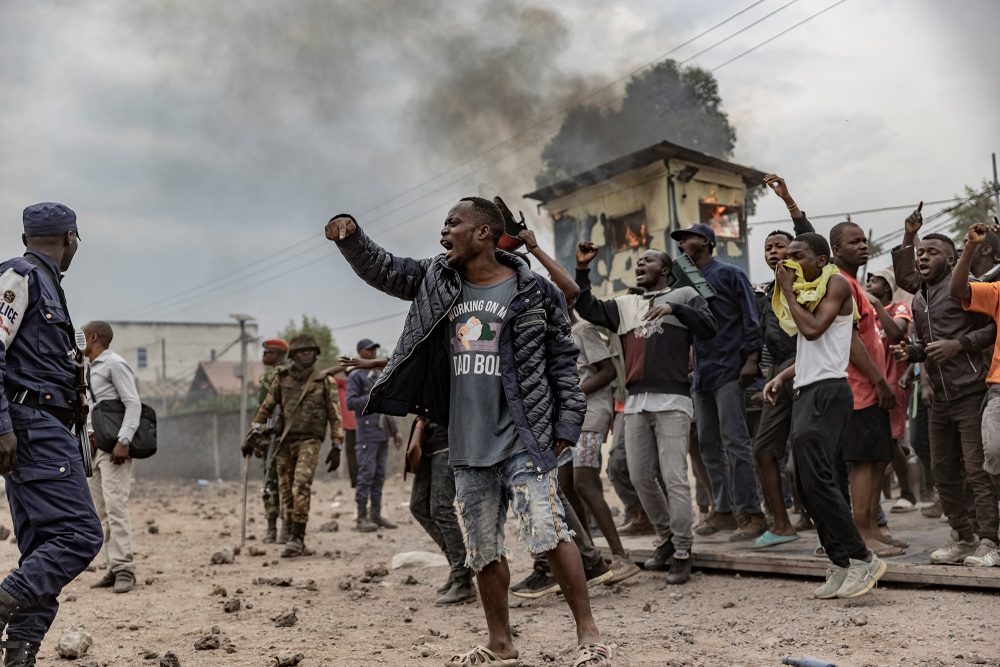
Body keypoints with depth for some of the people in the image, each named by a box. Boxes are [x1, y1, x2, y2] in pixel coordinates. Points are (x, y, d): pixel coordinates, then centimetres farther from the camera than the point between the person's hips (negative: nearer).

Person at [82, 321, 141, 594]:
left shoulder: (114, 364, -8)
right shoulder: (90, 369, 18)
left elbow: (133, 404, -15)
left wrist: (123, 442, -23)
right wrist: (89, 434, 7)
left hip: (114, 447, -9)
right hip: (96, 445, 9)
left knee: (115, 506, -14)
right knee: (100, 510, 7)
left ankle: (124, 569, -12)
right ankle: (115, 567, 10)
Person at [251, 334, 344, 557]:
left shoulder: (325, 381, 2)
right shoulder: (282, 379, 9)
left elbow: (334, 415, 2)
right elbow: (266, 407, 16)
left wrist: (336, 446, -4)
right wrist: (255, 432, 8)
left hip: (309, 440, -4)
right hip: (285, 441, 4)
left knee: (301, 486, -21)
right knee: (286, 491, 4)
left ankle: (296, 538, -19)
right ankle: (297, 542, 13)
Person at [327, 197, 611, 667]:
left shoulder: (534, 292, -3)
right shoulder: (436, 280, 11)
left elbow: (562, 361, 0)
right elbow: (380, 269, 16)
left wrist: (567, 425, -5)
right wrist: (350, 234, -3)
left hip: (524, 439, -5)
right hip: (468, 444, 5)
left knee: (548, 533, -13)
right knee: (482, 549, 11)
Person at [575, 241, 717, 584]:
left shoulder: (684, 296, 7)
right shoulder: (625, 305, 20)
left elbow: (709, 327, -6)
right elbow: (587, 309, 11)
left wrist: (674, 308, -16)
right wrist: (582, 269, 2)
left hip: (672, 400, -6)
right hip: (636, 401, 6)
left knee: (674, 478, -7)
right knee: (640, 476, 10)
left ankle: (682, 553, 2)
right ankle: (666, 538, 28)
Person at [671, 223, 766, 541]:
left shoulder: (728, 273, -2)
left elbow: (750, 317, -7)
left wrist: (751, 358, -15)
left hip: (728, 370, -7)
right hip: (702, 373, 7)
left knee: (735, 442, -10)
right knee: (709, 445, 9)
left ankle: (751, 513, -5)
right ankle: (723, 510, 17)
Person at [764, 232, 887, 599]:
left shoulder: (835, 283, -4)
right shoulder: (805, 291, 20)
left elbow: (813, 329, -18)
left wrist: (789, 292, -7)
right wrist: (782, 376, 12)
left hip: (827, 391, -9)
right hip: (806, 391, 9)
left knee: (817, 479, -16)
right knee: (808, 485, 5)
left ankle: (862, 558, -9)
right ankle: (841, 565, 9)